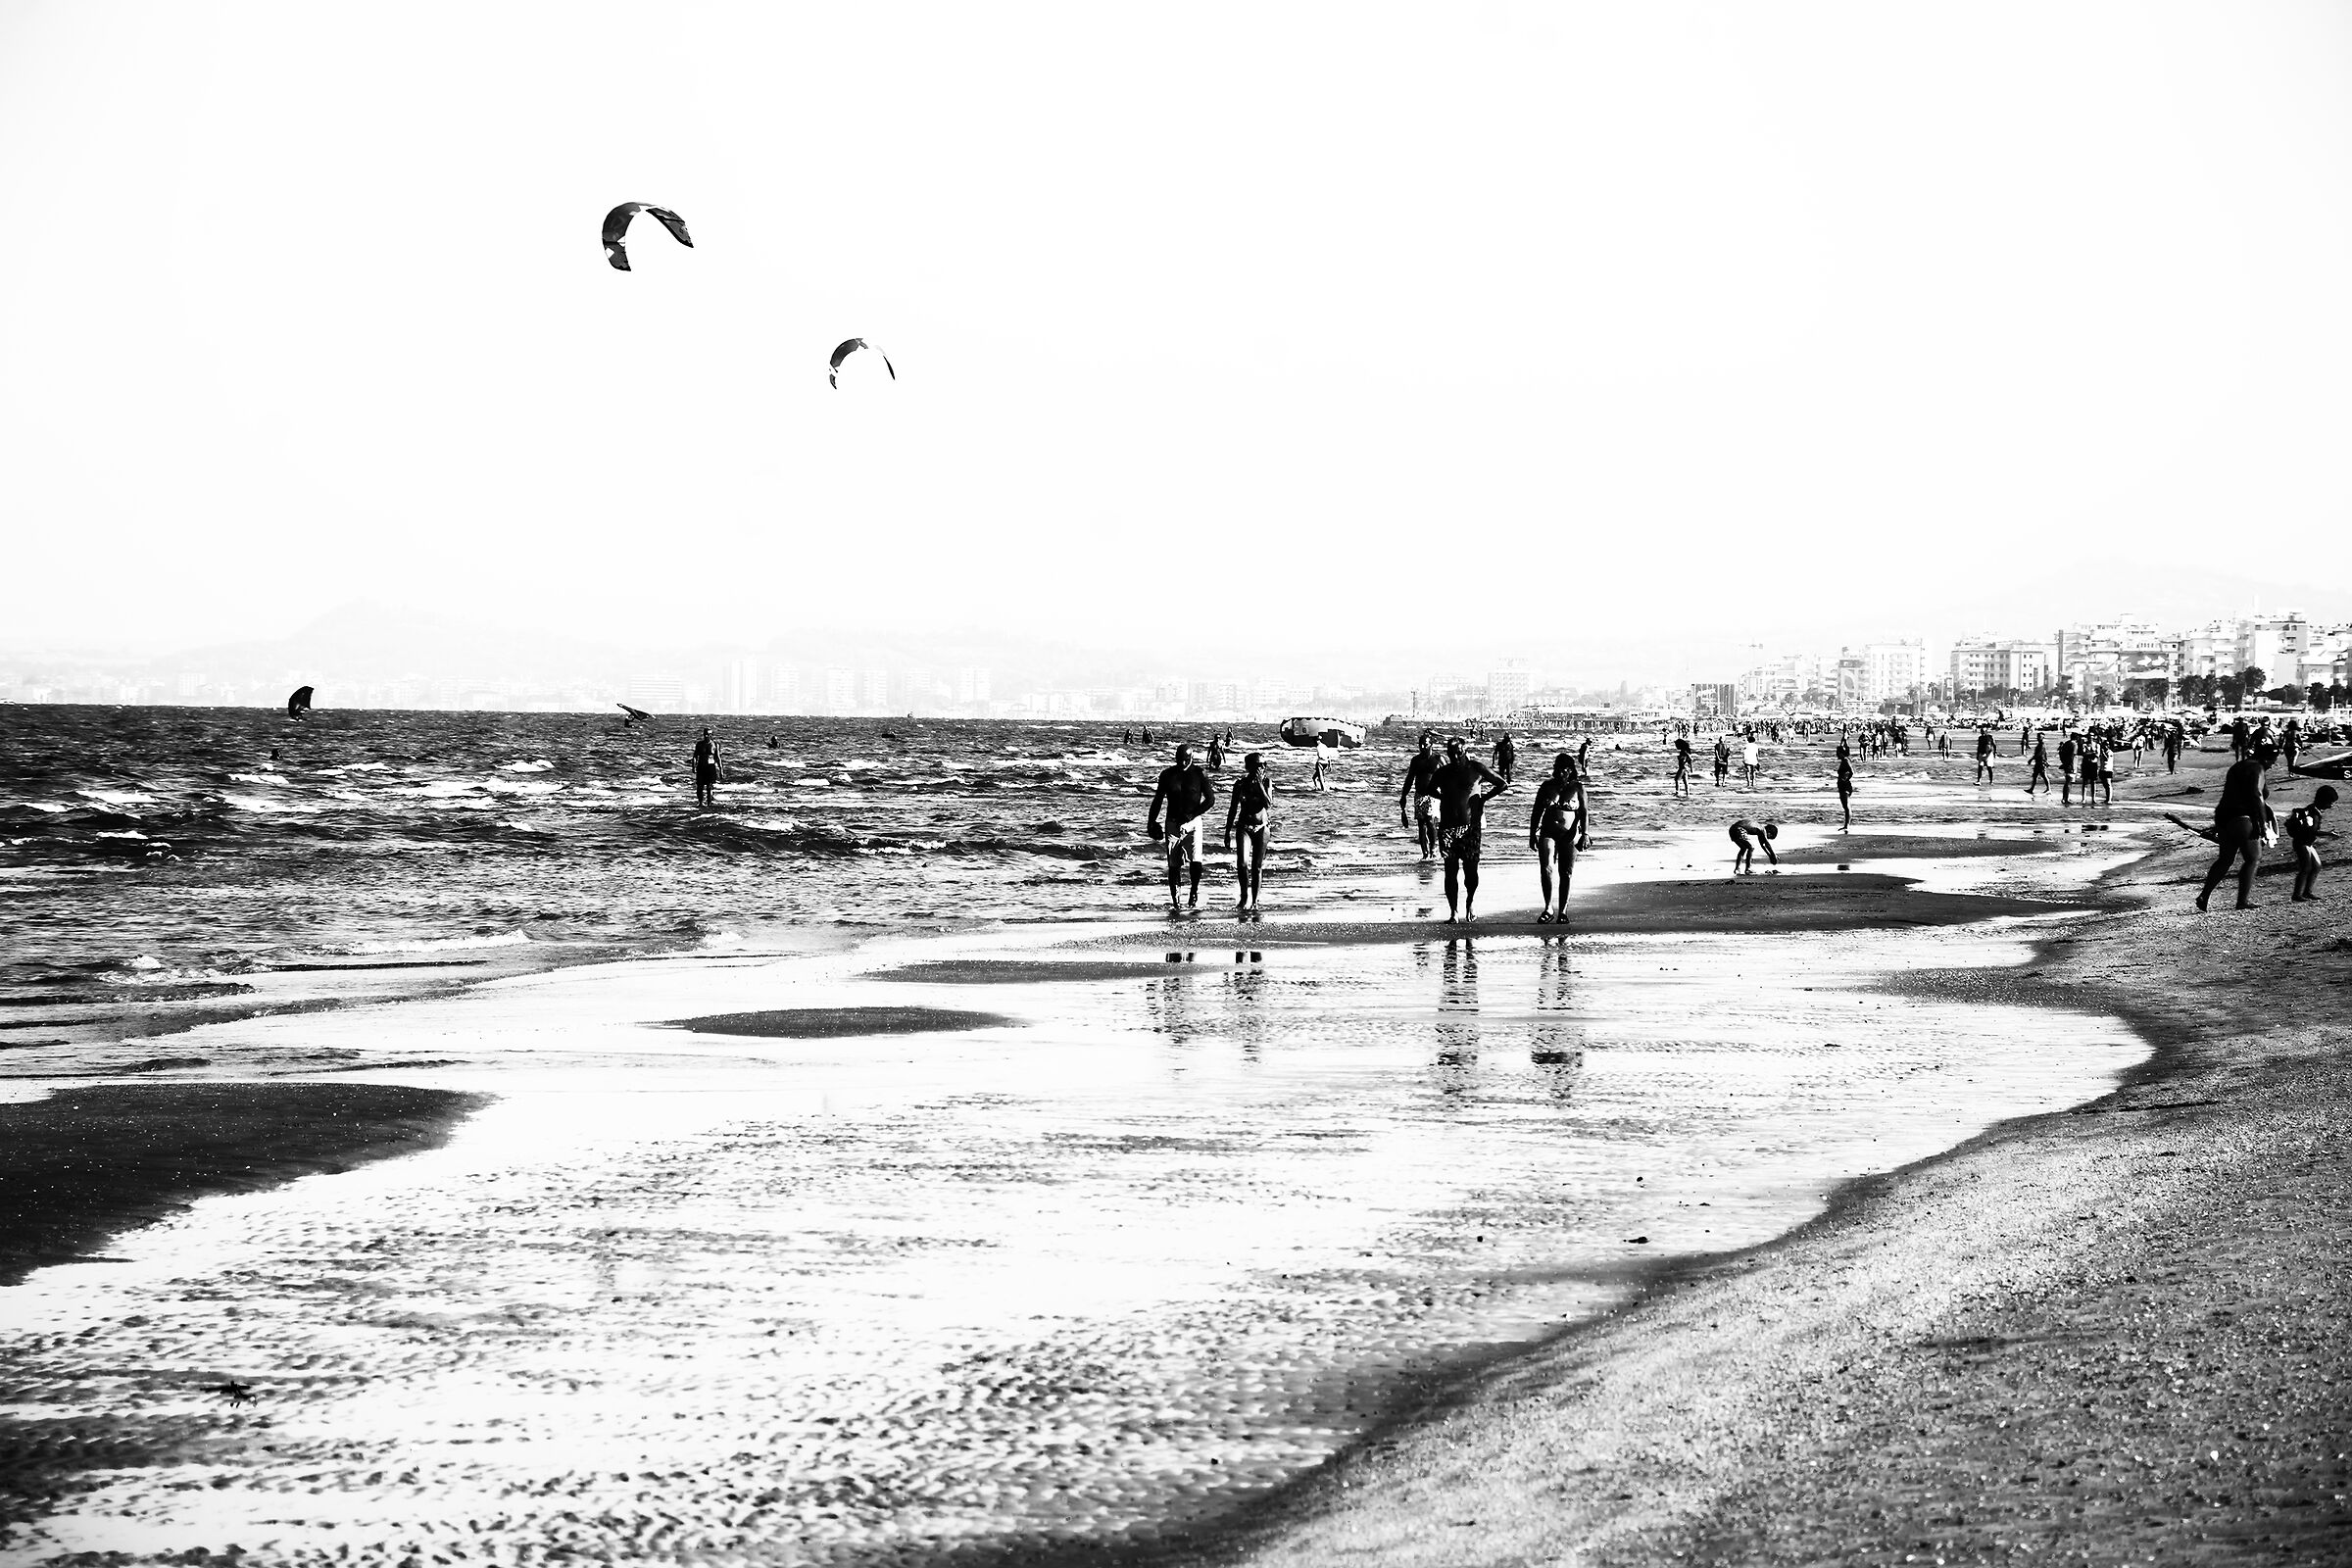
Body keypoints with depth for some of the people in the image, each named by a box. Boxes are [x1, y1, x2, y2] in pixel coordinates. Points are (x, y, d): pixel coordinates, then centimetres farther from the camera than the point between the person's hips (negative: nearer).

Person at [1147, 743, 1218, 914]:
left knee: (1195, 861, -17)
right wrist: (1152, 821, 9)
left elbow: (1210, 799, -3)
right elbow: (1158, 800, 12)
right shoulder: (1167, 775, 3)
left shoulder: (1199, 773, -2)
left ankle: (1194, 894, 1)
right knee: (1173, 865, -1)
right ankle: (1173, 900, 7)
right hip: (1173, 822, 2)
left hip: (1193, 822, -2)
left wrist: (1192, 815, -10)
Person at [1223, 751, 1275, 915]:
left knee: (1257, 866, 3)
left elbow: (1268, 805, -16)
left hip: (1261, 827, 0)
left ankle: (1254, 901, 14)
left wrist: (1259, 784, -20)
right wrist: (1227, 832, 6)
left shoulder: (1266, 782, -2)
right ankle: (1244, 897, 0)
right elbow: (1233, 809, 6)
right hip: (1243, 827, 0)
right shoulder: (1240, 784, -2)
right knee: (1242, 863, -17)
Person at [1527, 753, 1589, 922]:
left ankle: (1562, 911, 9)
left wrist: (1584, 835, -9)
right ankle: (1548, 909, -13)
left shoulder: (1577, 788, 3)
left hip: (1569, 835, -1)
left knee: (1566, 874, 1)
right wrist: (1532, 834, 9)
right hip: (1548, 833, 1)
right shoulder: (1546, 786, 7)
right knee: (1546, 869, -16)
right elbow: (1536, 812, 12)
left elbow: (1584, 813, 1)